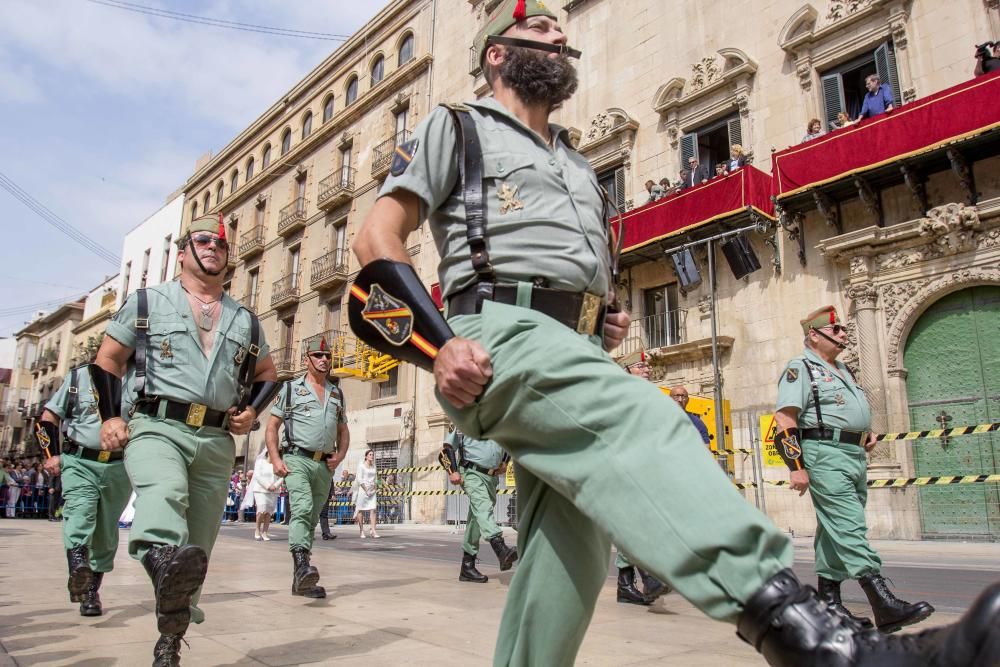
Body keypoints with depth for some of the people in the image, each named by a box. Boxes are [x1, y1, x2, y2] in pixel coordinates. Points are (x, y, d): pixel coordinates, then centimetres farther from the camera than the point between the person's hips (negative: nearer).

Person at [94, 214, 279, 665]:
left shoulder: (245, 321, 17)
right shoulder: (147, 302, 10)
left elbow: (267, 373, 26)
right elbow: (106, 360, 12)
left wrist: (252, 411, 7)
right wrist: (110, 416, -2)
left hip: (218, 441, 3)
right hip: (157, 428, -3)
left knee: (197, 550, 4)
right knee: (164, 492, -36)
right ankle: (165, 563, -62)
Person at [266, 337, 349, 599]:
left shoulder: (337, 393, 19)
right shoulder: (291, 388, 7)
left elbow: (343, 431, 24)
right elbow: (272, 426, 5)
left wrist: (339, 455, 5)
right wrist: (276, 459, -8)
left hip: (325, 465, 5)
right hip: (297, 459, -4)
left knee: (312, 519, 8)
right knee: (302, 509, -25)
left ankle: (300, 581, 16)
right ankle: (302, 566, -36)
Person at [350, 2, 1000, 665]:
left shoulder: (578, 165, 34)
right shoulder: (455, 127, 15)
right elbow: (376, 239, 3)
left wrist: (612, 323, 11)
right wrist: (435, 342, -15)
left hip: (579, 353, 8)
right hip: (502, 334, -7)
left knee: (570, 550, -3)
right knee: (645, 421, -33)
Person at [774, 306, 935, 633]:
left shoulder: (843, 370, 23)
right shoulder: (800, 368, -4)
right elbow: (785, 419, -13)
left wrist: (868, 432, 12)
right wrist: (797, 467, -20)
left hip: (855, 456, 9)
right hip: (825, 455, -9)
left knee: (836, 531, 10)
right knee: (849, 527, -14)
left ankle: (829, 600, 16)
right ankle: (885, 607, -19)